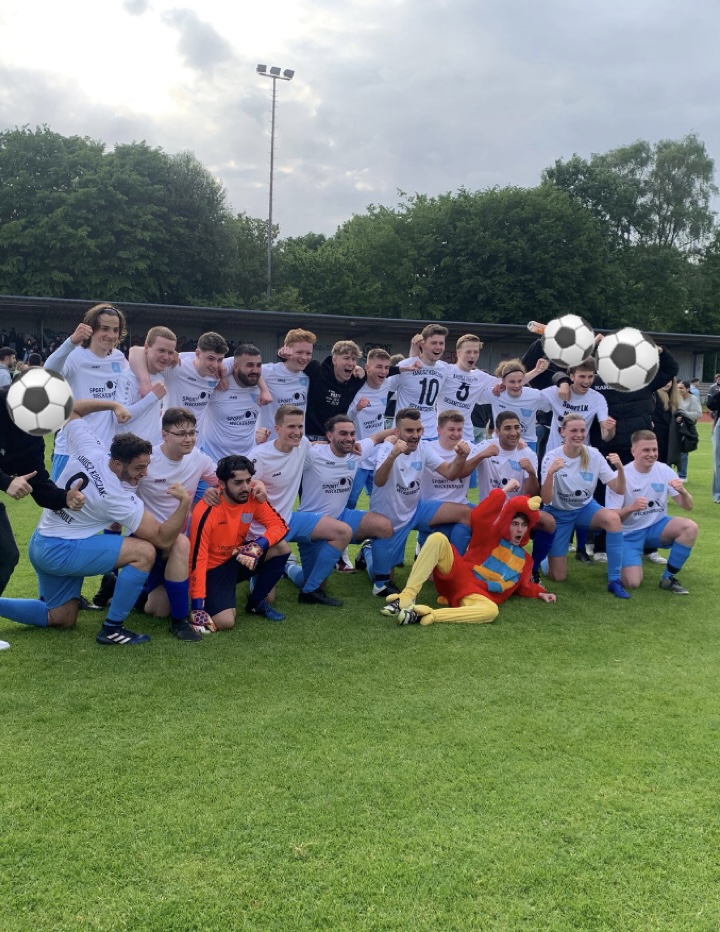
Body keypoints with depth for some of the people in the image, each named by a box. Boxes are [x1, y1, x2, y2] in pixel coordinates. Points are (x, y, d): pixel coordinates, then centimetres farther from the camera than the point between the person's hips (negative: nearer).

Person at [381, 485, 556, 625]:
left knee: (491, 611, -40)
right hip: (459, 577, -1)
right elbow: (478, 517, -7)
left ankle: (426, 615, -41)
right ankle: (407, 596, -36)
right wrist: (503, 492, -2)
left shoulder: (525, 560, 24)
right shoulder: (491, 539, 12)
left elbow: (523, 586, 35)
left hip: (477, 595, 2)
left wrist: (540, 593, 15)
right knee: (438, 538, -29)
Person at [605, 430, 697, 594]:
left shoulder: (664, 470, -6)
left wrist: (682, 491, -28)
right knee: (632, 583, -21)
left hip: (657, 527, 4)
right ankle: (623, 561, 16)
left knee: (690, 527, -26)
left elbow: (688, 507, -5)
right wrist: (631, 508, -37)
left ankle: (668, 578, -7)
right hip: (630, 533, -4)